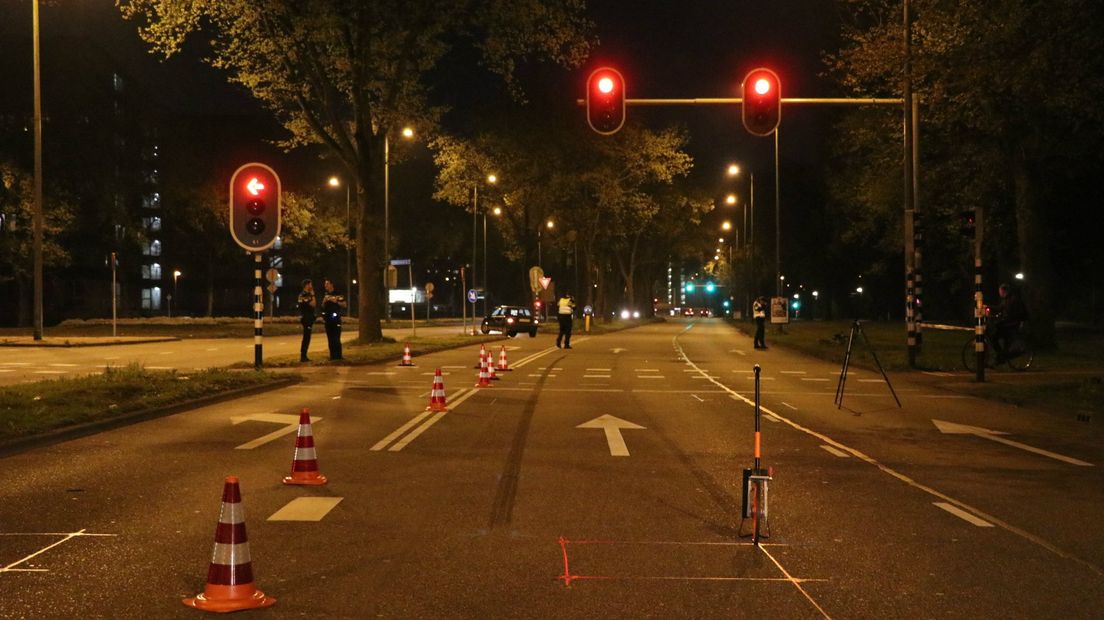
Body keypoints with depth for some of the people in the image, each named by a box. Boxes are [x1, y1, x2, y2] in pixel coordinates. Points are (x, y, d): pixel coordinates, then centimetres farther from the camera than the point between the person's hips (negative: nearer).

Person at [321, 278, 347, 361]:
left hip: (335, 318, -6)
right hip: (327, 319, 6)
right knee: (330, 338, 5)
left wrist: (336, 301, -16)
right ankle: (332, 355, 9)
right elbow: (323, 307, 21)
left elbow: (344, 305, -5)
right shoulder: (325, 295, 16)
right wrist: (324, 301, 1)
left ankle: (338, 355, -8)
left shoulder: (338, 294, -2)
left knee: (336, 338, -10)